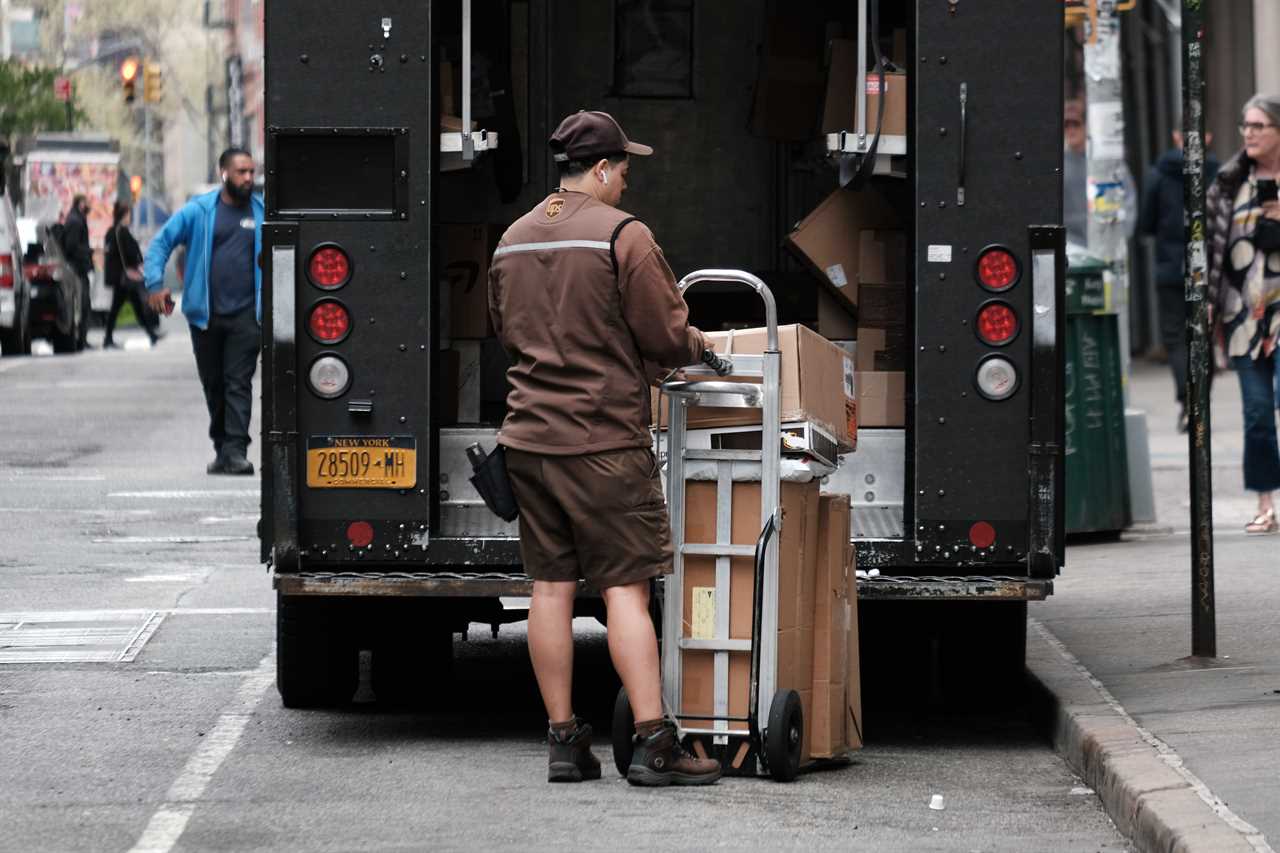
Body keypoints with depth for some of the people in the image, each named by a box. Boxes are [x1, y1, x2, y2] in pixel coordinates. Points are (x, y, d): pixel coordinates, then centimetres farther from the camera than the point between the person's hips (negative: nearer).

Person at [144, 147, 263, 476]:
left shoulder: (262, 212, 6)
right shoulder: (199, 211, 2)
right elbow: (161, 242, 3)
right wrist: (156, 284, -10)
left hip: (245, 315, -1)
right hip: (206, 315, 1)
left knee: (239, 384, -9)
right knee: (213, 384, 10)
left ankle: (235, 451, -14)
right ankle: (221, 449, 21)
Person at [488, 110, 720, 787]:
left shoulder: (512, 241, 12)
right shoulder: (621, 235, -10)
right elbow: (666, 337, -10)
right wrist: (698, 347, 11)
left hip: (528, 438, 6)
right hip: (604, 440, -6)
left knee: (550, 586, 7)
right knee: (626, 587, -5)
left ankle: (564, 741, 9)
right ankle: (653, 743, -8)